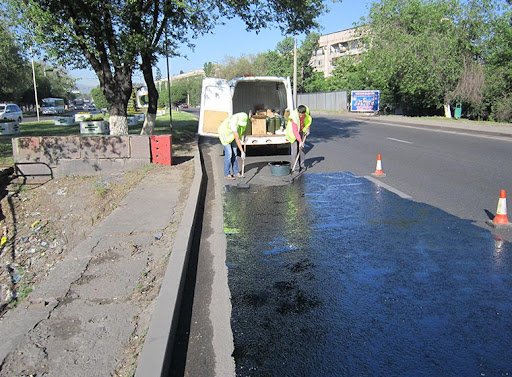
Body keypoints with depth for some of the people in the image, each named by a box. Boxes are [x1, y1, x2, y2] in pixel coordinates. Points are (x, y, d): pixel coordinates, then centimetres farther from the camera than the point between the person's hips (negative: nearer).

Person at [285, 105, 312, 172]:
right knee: (294, 149, -10)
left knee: (301, 148, 4)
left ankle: (302, 166, 12)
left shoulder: (307, 111, -18)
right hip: (293, 133, -5)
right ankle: (293, 167, -5)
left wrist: (307, 129, -2)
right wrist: (300, 141, -37)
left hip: (302, 131, 5)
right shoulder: (294, 117, -34)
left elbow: (308, 120, 7)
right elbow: (295, 131, -34)